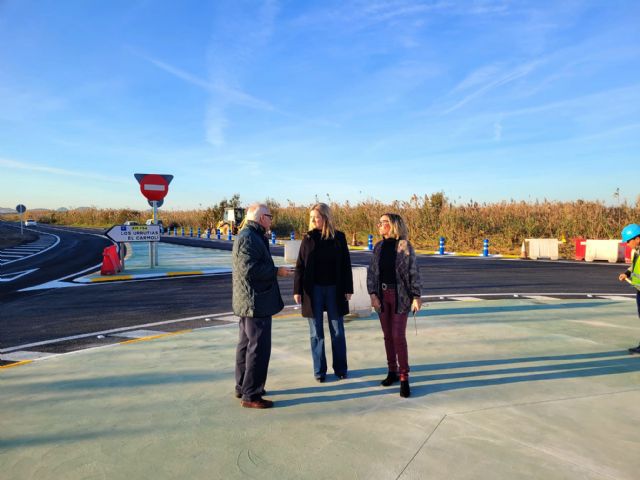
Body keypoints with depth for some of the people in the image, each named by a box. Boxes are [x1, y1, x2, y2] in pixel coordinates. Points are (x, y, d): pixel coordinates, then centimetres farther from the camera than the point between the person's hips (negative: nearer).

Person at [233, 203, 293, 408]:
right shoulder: (249, 237, -17)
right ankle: (251, 395, 3)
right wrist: (277, 271, -16)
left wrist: (275, 270, 13)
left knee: (246, 344, 18)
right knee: (259, 347, -5)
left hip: (249, 302, 11)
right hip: (256, 302, -11)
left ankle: (243, 387, 30)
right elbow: (250, 269, -25)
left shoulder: (247, 235, 17)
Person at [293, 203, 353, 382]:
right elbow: (300, 266, 1)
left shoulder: (338, 237, 0)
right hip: (313, 289, 0)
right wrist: (297, 290, -4)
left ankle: (340, 368, 22)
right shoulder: (308, 238, 1)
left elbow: (346, 265, 2)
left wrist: (348, 288, -2)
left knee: (338, 331, 8)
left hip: (334, 289, 0)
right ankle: (319, 370, 18)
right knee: (316, 333, 7)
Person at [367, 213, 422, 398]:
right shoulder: (378, 247, 6)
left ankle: (404, 378, 1)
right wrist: (372, 294, -4)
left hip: (400, 295, -5)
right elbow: (371, 272, 5)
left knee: (398, 336, -7)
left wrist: (416, 296, -11)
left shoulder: (405, 246, -7)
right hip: (382, 295, 5)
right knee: (388, 335, 11)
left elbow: (414, 273, -7)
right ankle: (392, 371, 24)